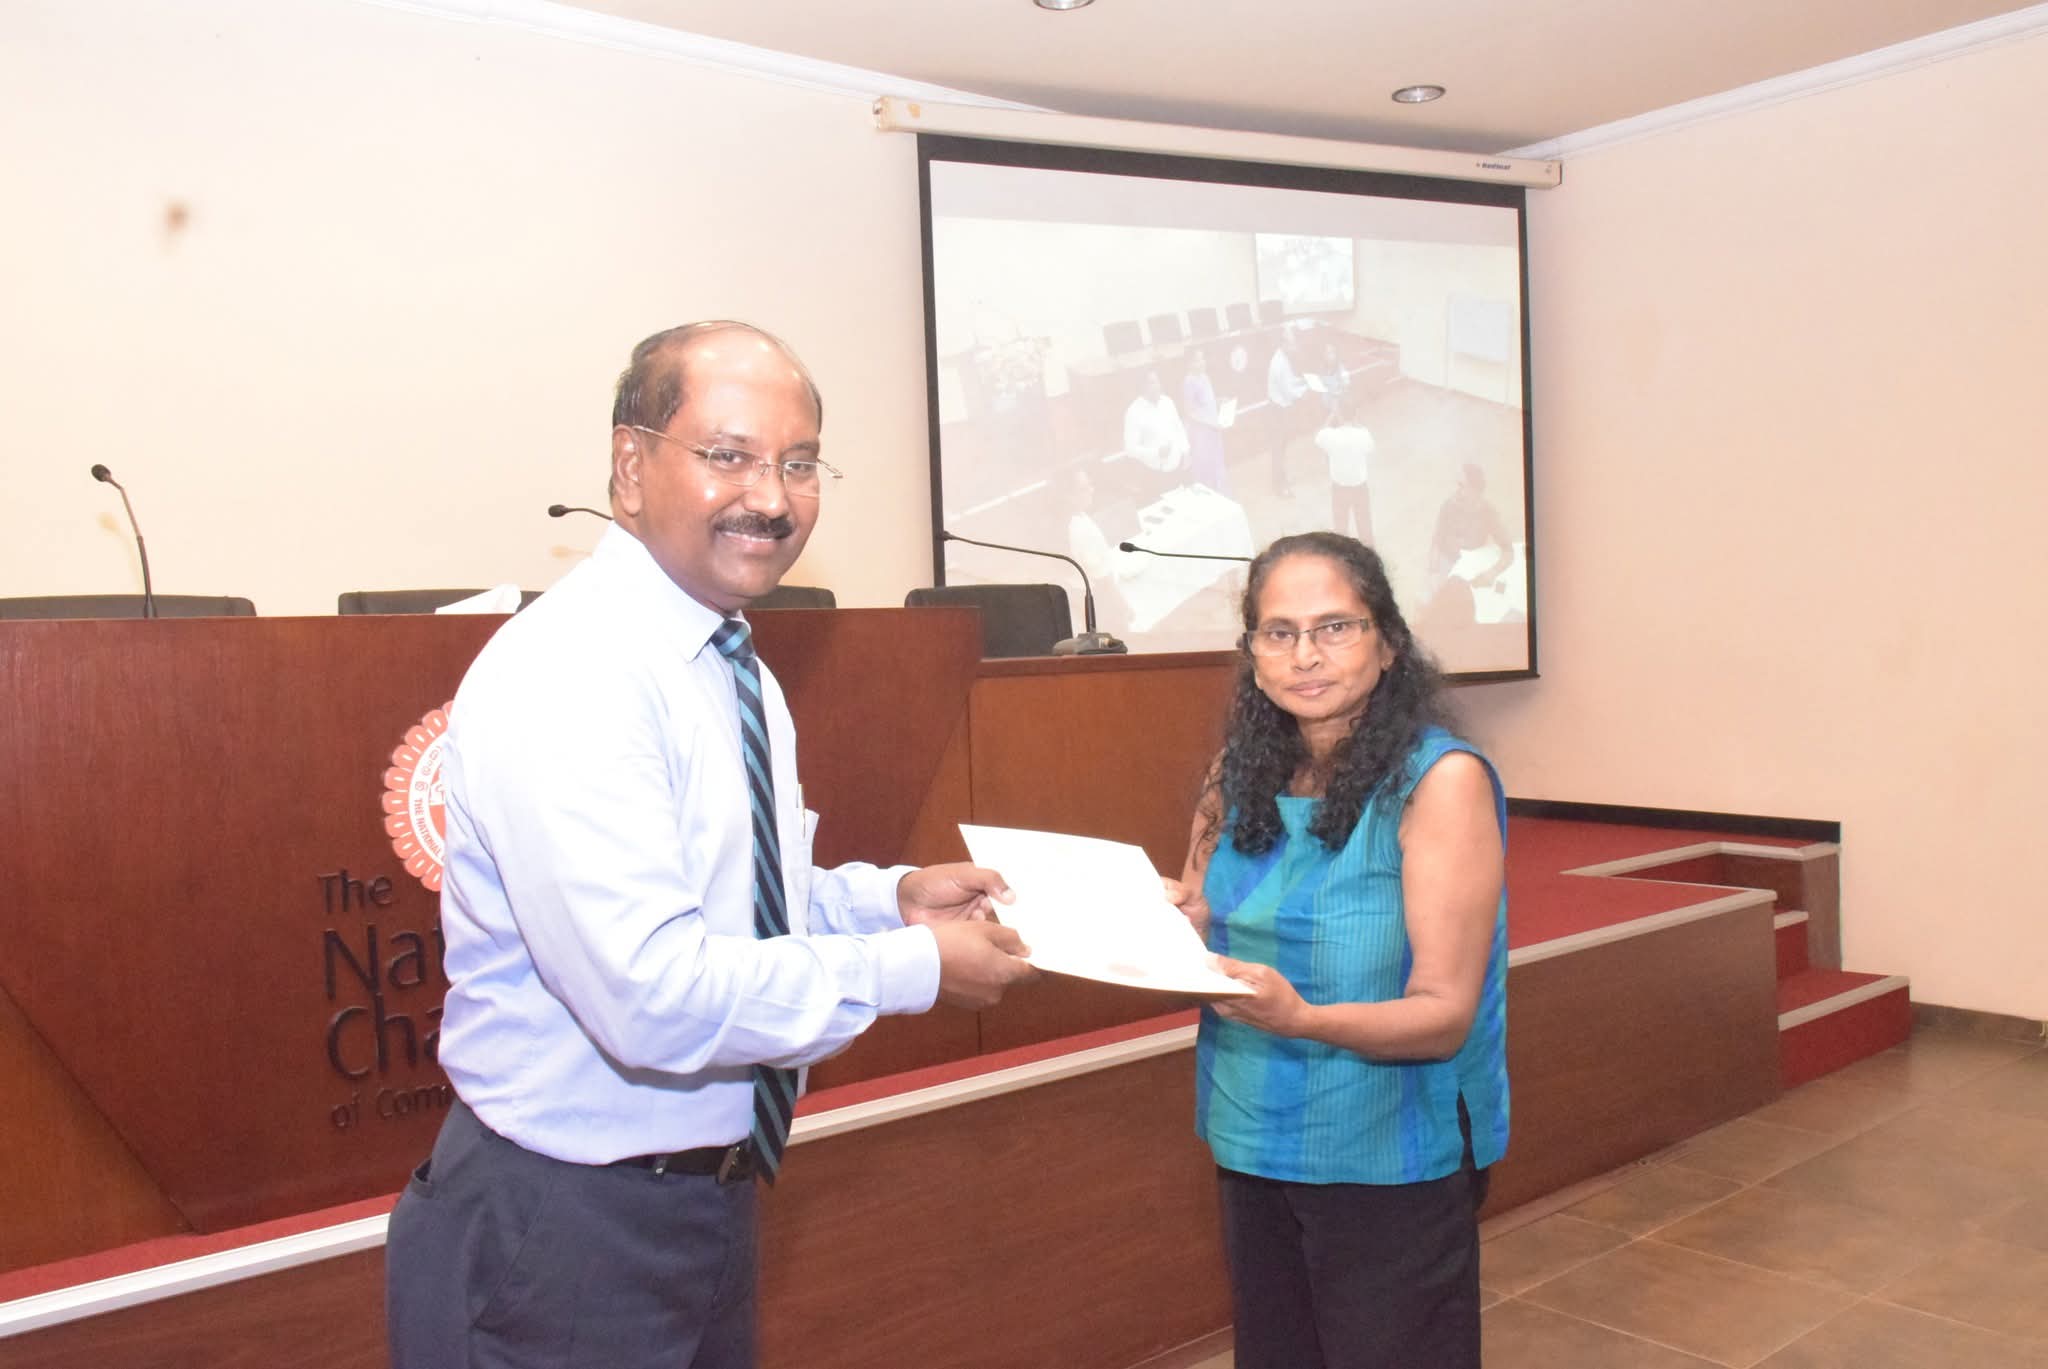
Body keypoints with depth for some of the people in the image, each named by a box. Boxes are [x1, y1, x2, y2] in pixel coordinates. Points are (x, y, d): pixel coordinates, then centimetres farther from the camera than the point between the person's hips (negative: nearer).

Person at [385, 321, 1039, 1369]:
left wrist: (888, 897, -1)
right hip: (565, 1239, -8)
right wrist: (911, 966, -21)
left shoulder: (734, 671, 6)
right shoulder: (568, 679, -24)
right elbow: (652, 992, -31)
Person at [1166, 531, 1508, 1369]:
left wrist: (1301, 1019, -36)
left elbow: (1444, 1014, -19)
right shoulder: (1243, 773, -1)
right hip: (1252, 1145, 5)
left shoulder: (1441, 778, -17)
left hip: (1391, 1161, -5)